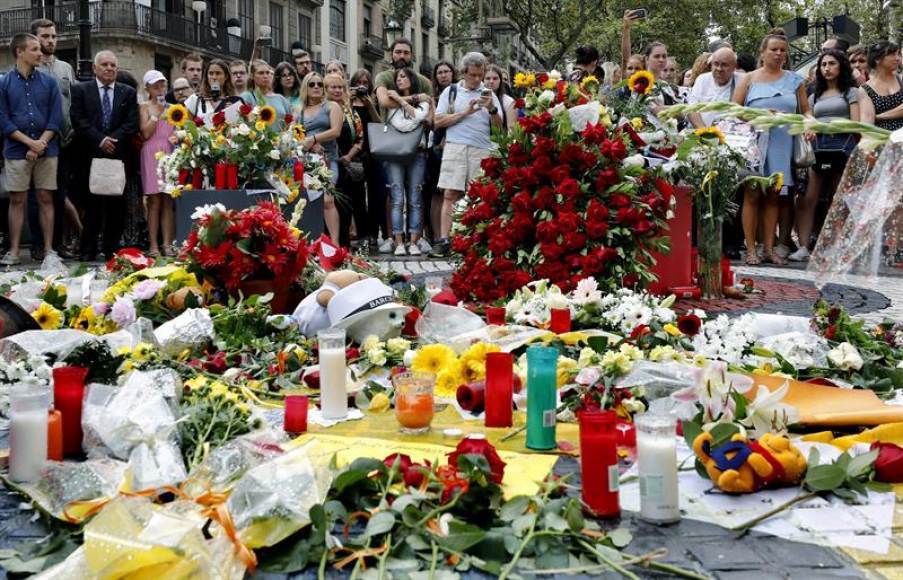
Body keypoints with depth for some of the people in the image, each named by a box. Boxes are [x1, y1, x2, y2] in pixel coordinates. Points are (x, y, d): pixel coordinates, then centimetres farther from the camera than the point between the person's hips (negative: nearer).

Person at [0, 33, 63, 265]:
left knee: (46, 199, 3)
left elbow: (56, 118, 1)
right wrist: (30, 142, -12)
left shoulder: (49, 82, 6)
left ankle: (49, 250, 8)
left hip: (47, 150, 1)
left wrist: (40, 145, -9)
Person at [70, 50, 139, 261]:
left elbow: (132, 123, 3)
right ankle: (88, 248, 4)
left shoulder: (128, 93, 12)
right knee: (92, 202, -1)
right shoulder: (80, 90, 8)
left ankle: (112, 247, 9)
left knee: (115, 202, 3)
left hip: (118, 155, 1)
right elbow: (79, 121, -2)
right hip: (91, 155, -1)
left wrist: (112, 140, -11)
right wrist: (100, 140, -13)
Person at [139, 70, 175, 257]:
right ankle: (153, 245, -3)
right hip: (152, 154, -3)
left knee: (168, 202, 0)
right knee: (154, 202, -5)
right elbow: (145, 133, -8)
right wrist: (157, 113, -6)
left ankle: (167, 244, 1)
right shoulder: (145, 107, 5)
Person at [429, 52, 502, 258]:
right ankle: (444, 241, -10)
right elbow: (439, 121, 3)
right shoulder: (451, 91, 12)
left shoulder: (489, 94, 16)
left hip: (482, 150, 1)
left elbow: (499, 125, 9)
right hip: (455, 147, -1)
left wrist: (492, 109, -10)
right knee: (451, 194, -8)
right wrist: (466, 112, -4)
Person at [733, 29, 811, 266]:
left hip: (782, 144, 2)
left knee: (773, 197, 5)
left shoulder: (794, 80, 15)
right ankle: (750, 249, -2)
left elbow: (805, 111, 14)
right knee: (752, 195, -5)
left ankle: (769, 248, 9)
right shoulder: (749, 79, 9)